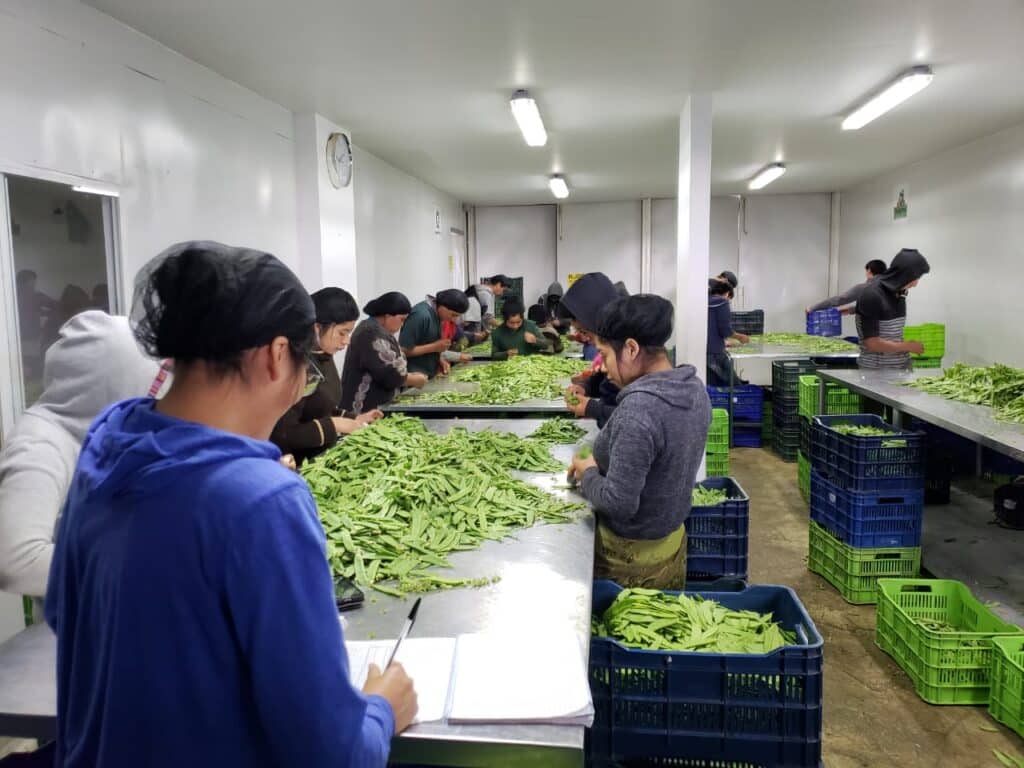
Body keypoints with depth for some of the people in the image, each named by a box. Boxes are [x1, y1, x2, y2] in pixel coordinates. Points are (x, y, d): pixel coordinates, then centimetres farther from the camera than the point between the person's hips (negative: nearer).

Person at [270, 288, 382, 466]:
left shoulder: (325, 357, 6)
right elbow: (281, 436, -23)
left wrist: (353, 419, 6)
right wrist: (333, 425, -20)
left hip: (326, 457, 8)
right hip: (301, 467, -8)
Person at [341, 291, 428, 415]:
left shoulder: (373, 329, 15)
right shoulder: (374, 334, -18)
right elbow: (390, 375, -22)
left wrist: (411, 376, 9)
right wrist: (415, 380, -6)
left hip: (369, 405, 10)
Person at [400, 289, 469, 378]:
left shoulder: (436, 314, 4)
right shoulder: (420, 315, -21)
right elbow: (403, 350, -23)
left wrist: (440, 359, 0)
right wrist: (434, 347, -21)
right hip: (416, 375, -8)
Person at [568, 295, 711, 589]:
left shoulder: (638, 409, -31)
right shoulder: (694, 387, -4)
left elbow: (618, 503, -28)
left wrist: (588, 473, -10)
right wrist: (601, 463, 3)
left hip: (631, 556, -7)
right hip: (672, 539, 8)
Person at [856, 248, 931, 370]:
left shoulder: (899, 293, 6)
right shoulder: (871, 295, -17)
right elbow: (872, 343, -19)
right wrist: (909, 346, -10)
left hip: (902, 367, 7)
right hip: (876, 370, -7)